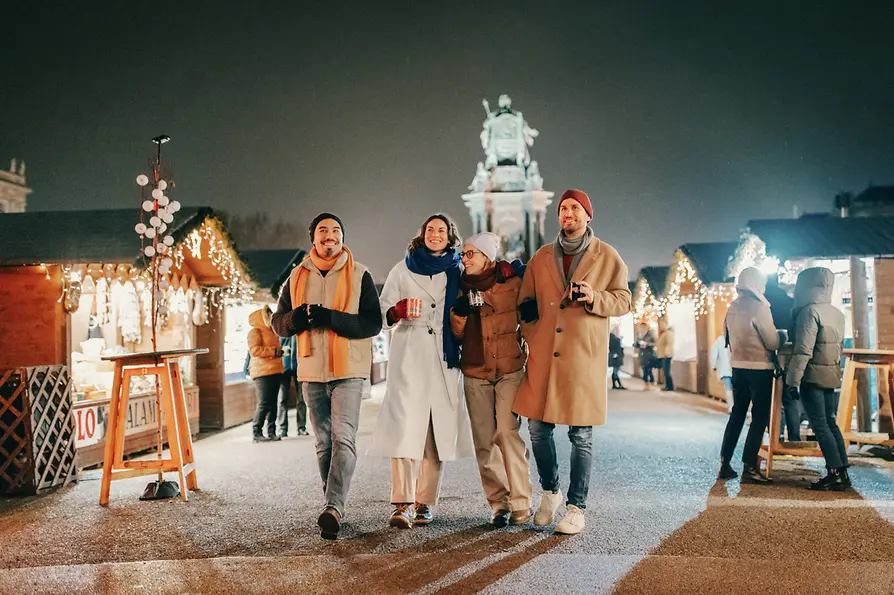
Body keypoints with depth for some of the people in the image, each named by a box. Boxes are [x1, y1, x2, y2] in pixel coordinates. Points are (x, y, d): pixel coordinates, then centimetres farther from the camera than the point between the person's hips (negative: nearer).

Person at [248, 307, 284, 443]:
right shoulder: (255, 332, -3)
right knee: (264, 403, -12)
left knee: (272, 403, 6)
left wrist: (280, 352, 16)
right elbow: (254, 350, -16)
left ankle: (271, 432, 9)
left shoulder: (271, 331, 23)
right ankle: (257, 433, -7)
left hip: (275, 371, 8)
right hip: (262, 372, -8)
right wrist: (274, 351, -18)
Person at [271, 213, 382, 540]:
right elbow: (278, 322, 11)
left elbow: (373, 323, -10)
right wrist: (294, 318, -13)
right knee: (323, 442, 11)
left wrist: (331, 318, -22)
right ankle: (334, 507, 21)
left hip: (348, 370, -4)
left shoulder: (359, 275, -2)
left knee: (343, 438, -16)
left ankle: (334, 508, -21)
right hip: (311, 371, 4)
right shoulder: (298, 276, 10)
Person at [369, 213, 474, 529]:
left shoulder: (457, 272, 15)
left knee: (439, 428, 0)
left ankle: (425, 502, 8)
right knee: (405, 425, -14)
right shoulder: (403, 269, 13)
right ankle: (403, 504, -15)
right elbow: (384, 312, 10)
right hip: (409, 355, -1)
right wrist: (399, 311, -13)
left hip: (445, 358, 2)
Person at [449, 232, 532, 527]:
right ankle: (499, 503, 9)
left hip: (509, 369, -4)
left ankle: (521, 504, -7)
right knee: (484, 441, 0)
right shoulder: (463, 288, 11)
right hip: (475, 372, 4)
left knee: (507, 433, -14)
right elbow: (456, 334, 9)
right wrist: (459, 311, -7)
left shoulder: (512, 283, -1)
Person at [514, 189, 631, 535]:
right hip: (544, 357, 3)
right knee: (538, 428, 6)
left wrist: (594, 297, -14)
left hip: (584, 358, -3)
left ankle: (576, 507, 12)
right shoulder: (542, 257, 13)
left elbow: (623, 301, 4)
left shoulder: (607, 257, 6)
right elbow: (526, 304, 18)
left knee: (581, 435, 0)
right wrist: (533, 339, 7)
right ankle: (549, 492, 28)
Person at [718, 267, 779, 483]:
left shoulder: (732, 307, 5)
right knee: (759, 417, 1)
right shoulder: (759, 307, -14)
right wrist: (781, 336, 9)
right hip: (759, 368, -6)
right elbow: (773, 342, -11)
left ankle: (724, 464, 14)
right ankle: (749, 467, -2)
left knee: (737, 414, 14)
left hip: (738, 366, 6)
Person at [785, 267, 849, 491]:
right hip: (833, 376, 8)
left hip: (813, 377, -8)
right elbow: (838, 347, 17)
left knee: (820, 426, -3)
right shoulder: (837, 313, 12)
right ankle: (842, 473, 14)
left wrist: (793, 380, -16)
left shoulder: (810, 312, -14)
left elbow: (803, 350, -18)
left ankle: (835, 474, -3)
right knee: (831, 424, 13)